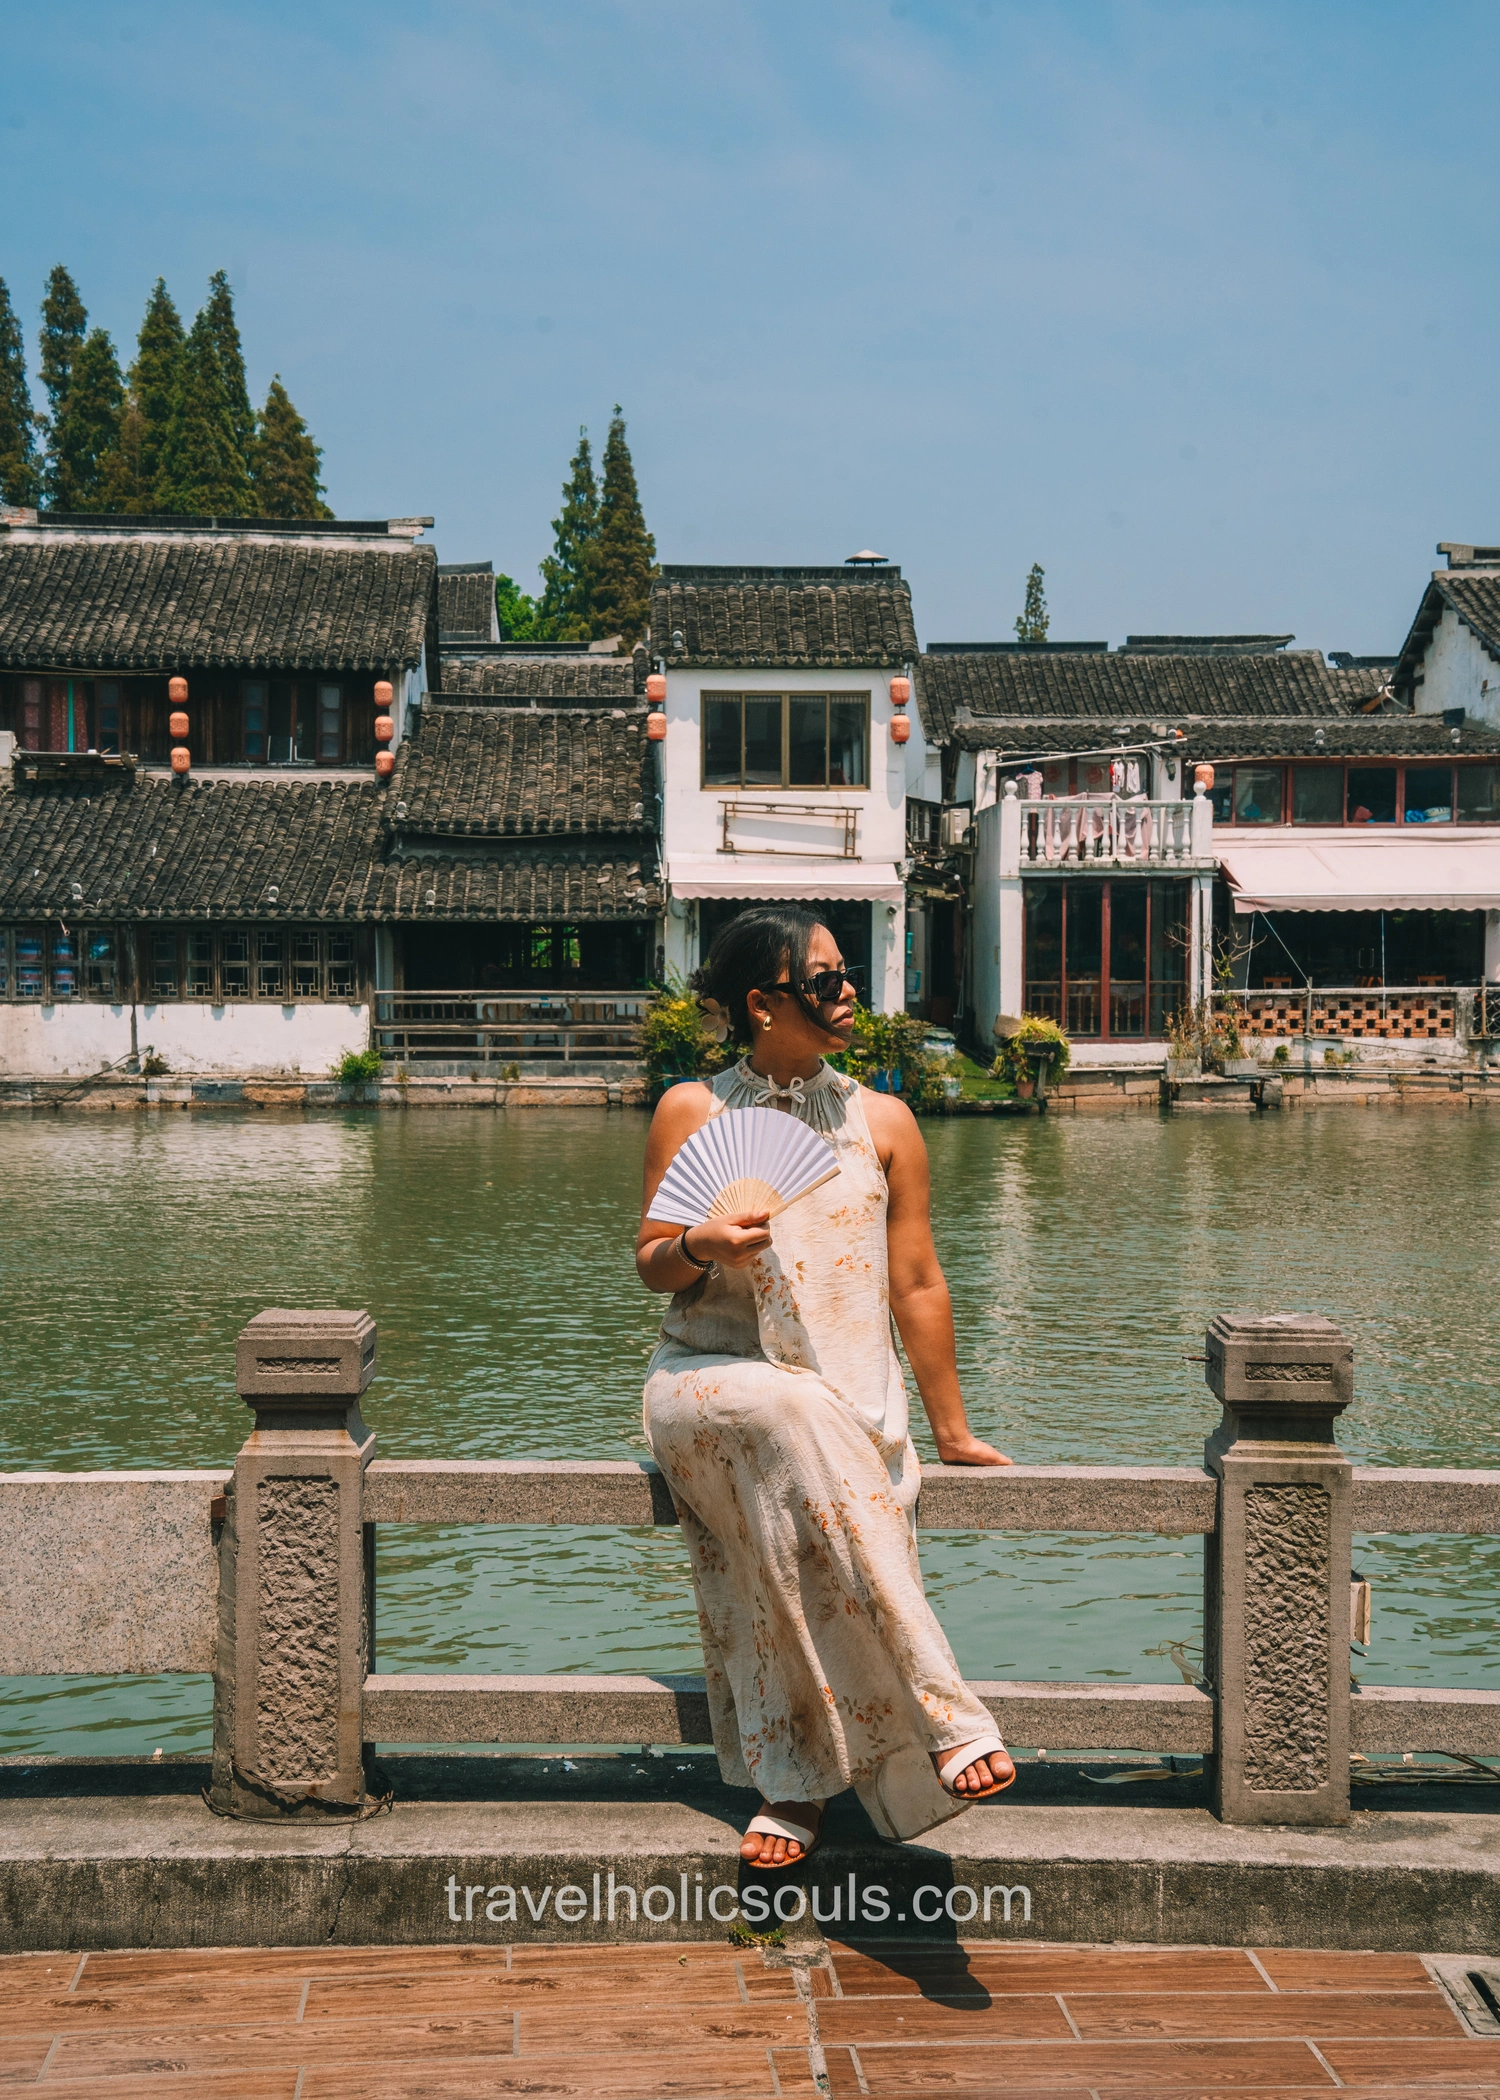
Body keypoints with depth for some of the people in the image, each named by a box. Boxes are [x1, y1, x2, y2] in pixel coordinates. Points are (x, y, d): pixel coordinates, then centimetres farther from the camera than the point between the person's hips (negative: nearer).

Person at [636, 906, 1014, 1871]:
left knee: (804, 1514, -32)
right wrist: (701, 1248, -14)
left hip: (849, 1402, 2)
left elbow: (917, 1283, 9)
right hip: (709, 1382, -2)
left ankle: (794, 1788, -24)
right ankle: (945, 1722, -35)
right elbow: (651, 1264, 10)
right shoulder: (690, 1112, 6)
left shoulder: (883, 1122, 9)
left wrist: (951, 1427, 10)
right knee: (794, 1425, -36)